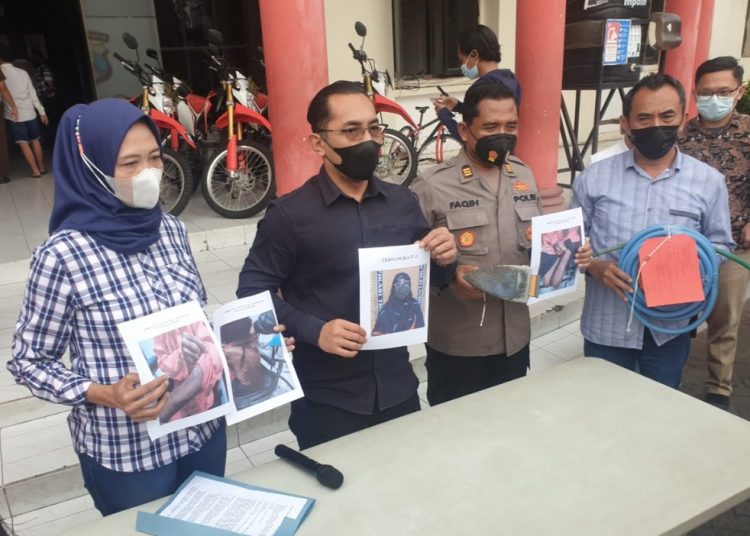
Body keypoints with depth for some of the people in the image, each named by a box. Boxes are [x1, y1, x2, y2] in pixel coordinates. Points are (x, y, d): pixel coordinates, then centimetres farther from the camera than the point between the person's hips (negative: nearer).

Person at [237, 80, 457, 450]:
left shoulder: (403, 201, 3)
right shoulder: (289, 214, -12)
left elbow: (427, 279, 12)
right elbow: (252, 292, -9)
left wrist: (443, 261, -10)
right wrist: (315, 330, -22)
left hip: (398, 388, 5)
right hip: (326, 399, -4)